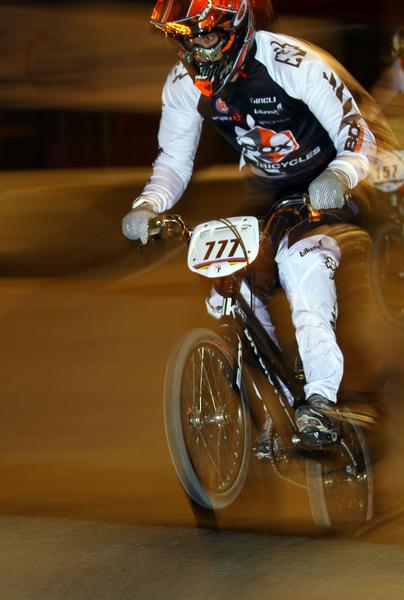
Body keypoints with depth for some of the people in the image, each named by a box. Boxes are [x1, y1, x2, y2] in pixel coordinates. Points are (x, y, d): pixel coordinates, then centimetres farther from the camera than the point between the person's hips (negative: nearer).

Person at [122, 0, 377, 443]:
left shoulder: (292, 63, -28)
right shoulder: (184, 83, -11)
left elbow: (359, 138, -24)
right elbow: (174, 161, -2)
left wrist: (338, 177, -47)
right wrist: (147, 206, -23)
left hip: (319, 186, -6)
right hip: (262, 188, 6)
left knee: (301, 260, -34)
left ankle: (321, 395, -33)